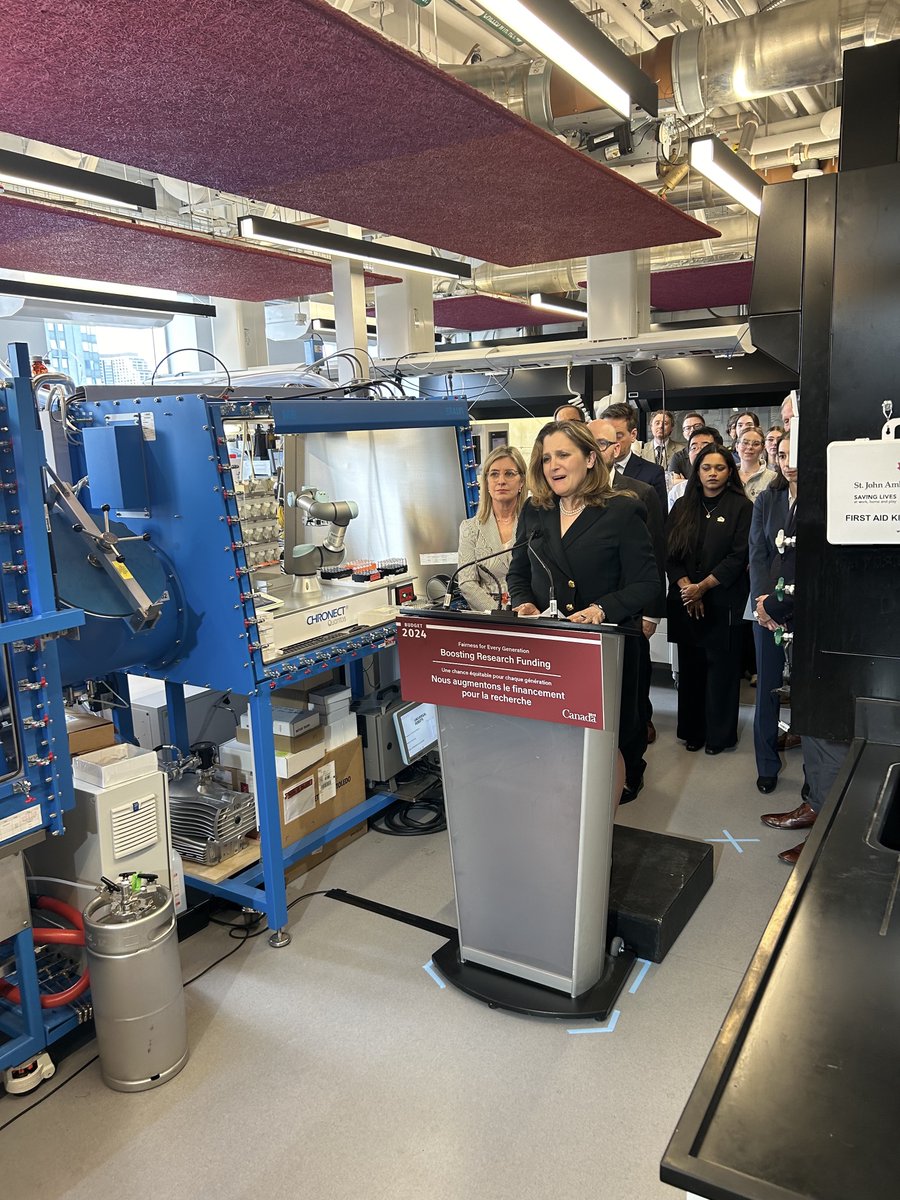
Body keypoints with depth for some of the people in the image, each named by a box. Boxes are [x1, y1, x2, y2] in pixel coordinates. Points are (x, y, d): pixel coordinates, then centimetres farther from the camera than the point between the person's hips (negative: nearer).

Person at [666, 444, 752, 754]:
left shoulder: (741, 507, 0)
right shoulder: (682, 507, 11)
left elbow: (739, 557, -7)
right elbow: (670, 553, 5)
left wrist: (703, 586, -13)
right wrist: (685, 587, -9)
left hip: (723, 601, -3)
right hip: (685, 601, 3)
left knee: (721, 665, 1)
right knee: (690, 665, 7)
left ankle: (720, 734, 12)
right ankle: (693, 731, 18)